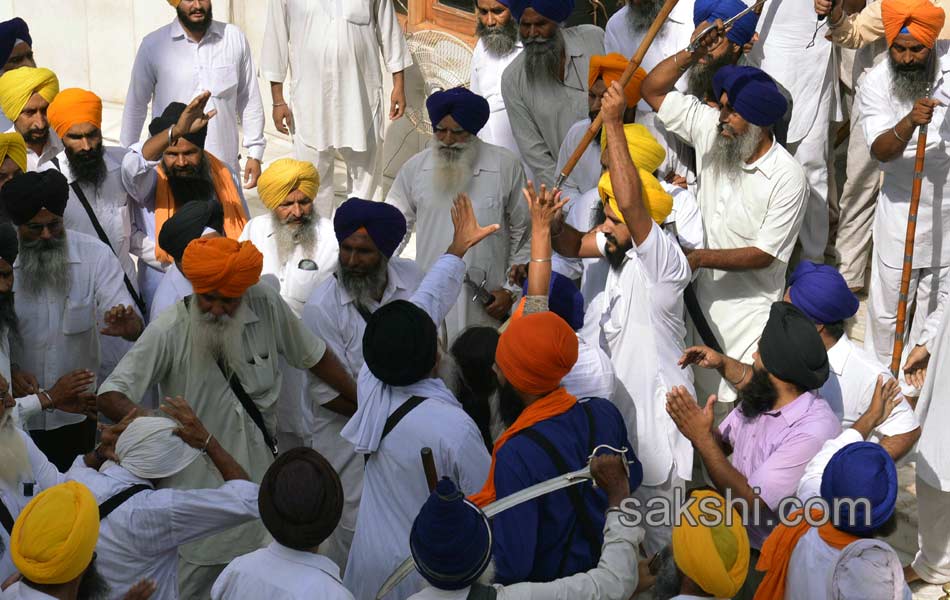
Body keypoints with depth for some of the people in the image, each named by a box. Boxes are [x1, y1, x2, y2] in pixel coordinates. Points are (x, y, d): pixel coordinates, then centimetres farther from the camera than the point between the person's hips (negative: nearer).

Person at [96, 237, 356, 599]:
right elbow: (110, 395, -19)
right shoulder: (168, 332, -18)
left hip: (258, 482, 3)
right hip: (195, 484, -3)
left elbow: (313, 355, 6)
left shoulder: (267, 307, -9)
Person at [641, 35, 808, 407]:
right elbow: (652, 90, 0)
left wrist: (700, 257, -23)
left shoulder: (787, 177, -20)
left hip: (748, 308, -5)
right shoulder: (711, 130, -6)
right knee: (695, 390, 16)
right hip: (701, 292, 5)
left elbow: (764, 254, -19)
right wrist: (693, 53, -14)